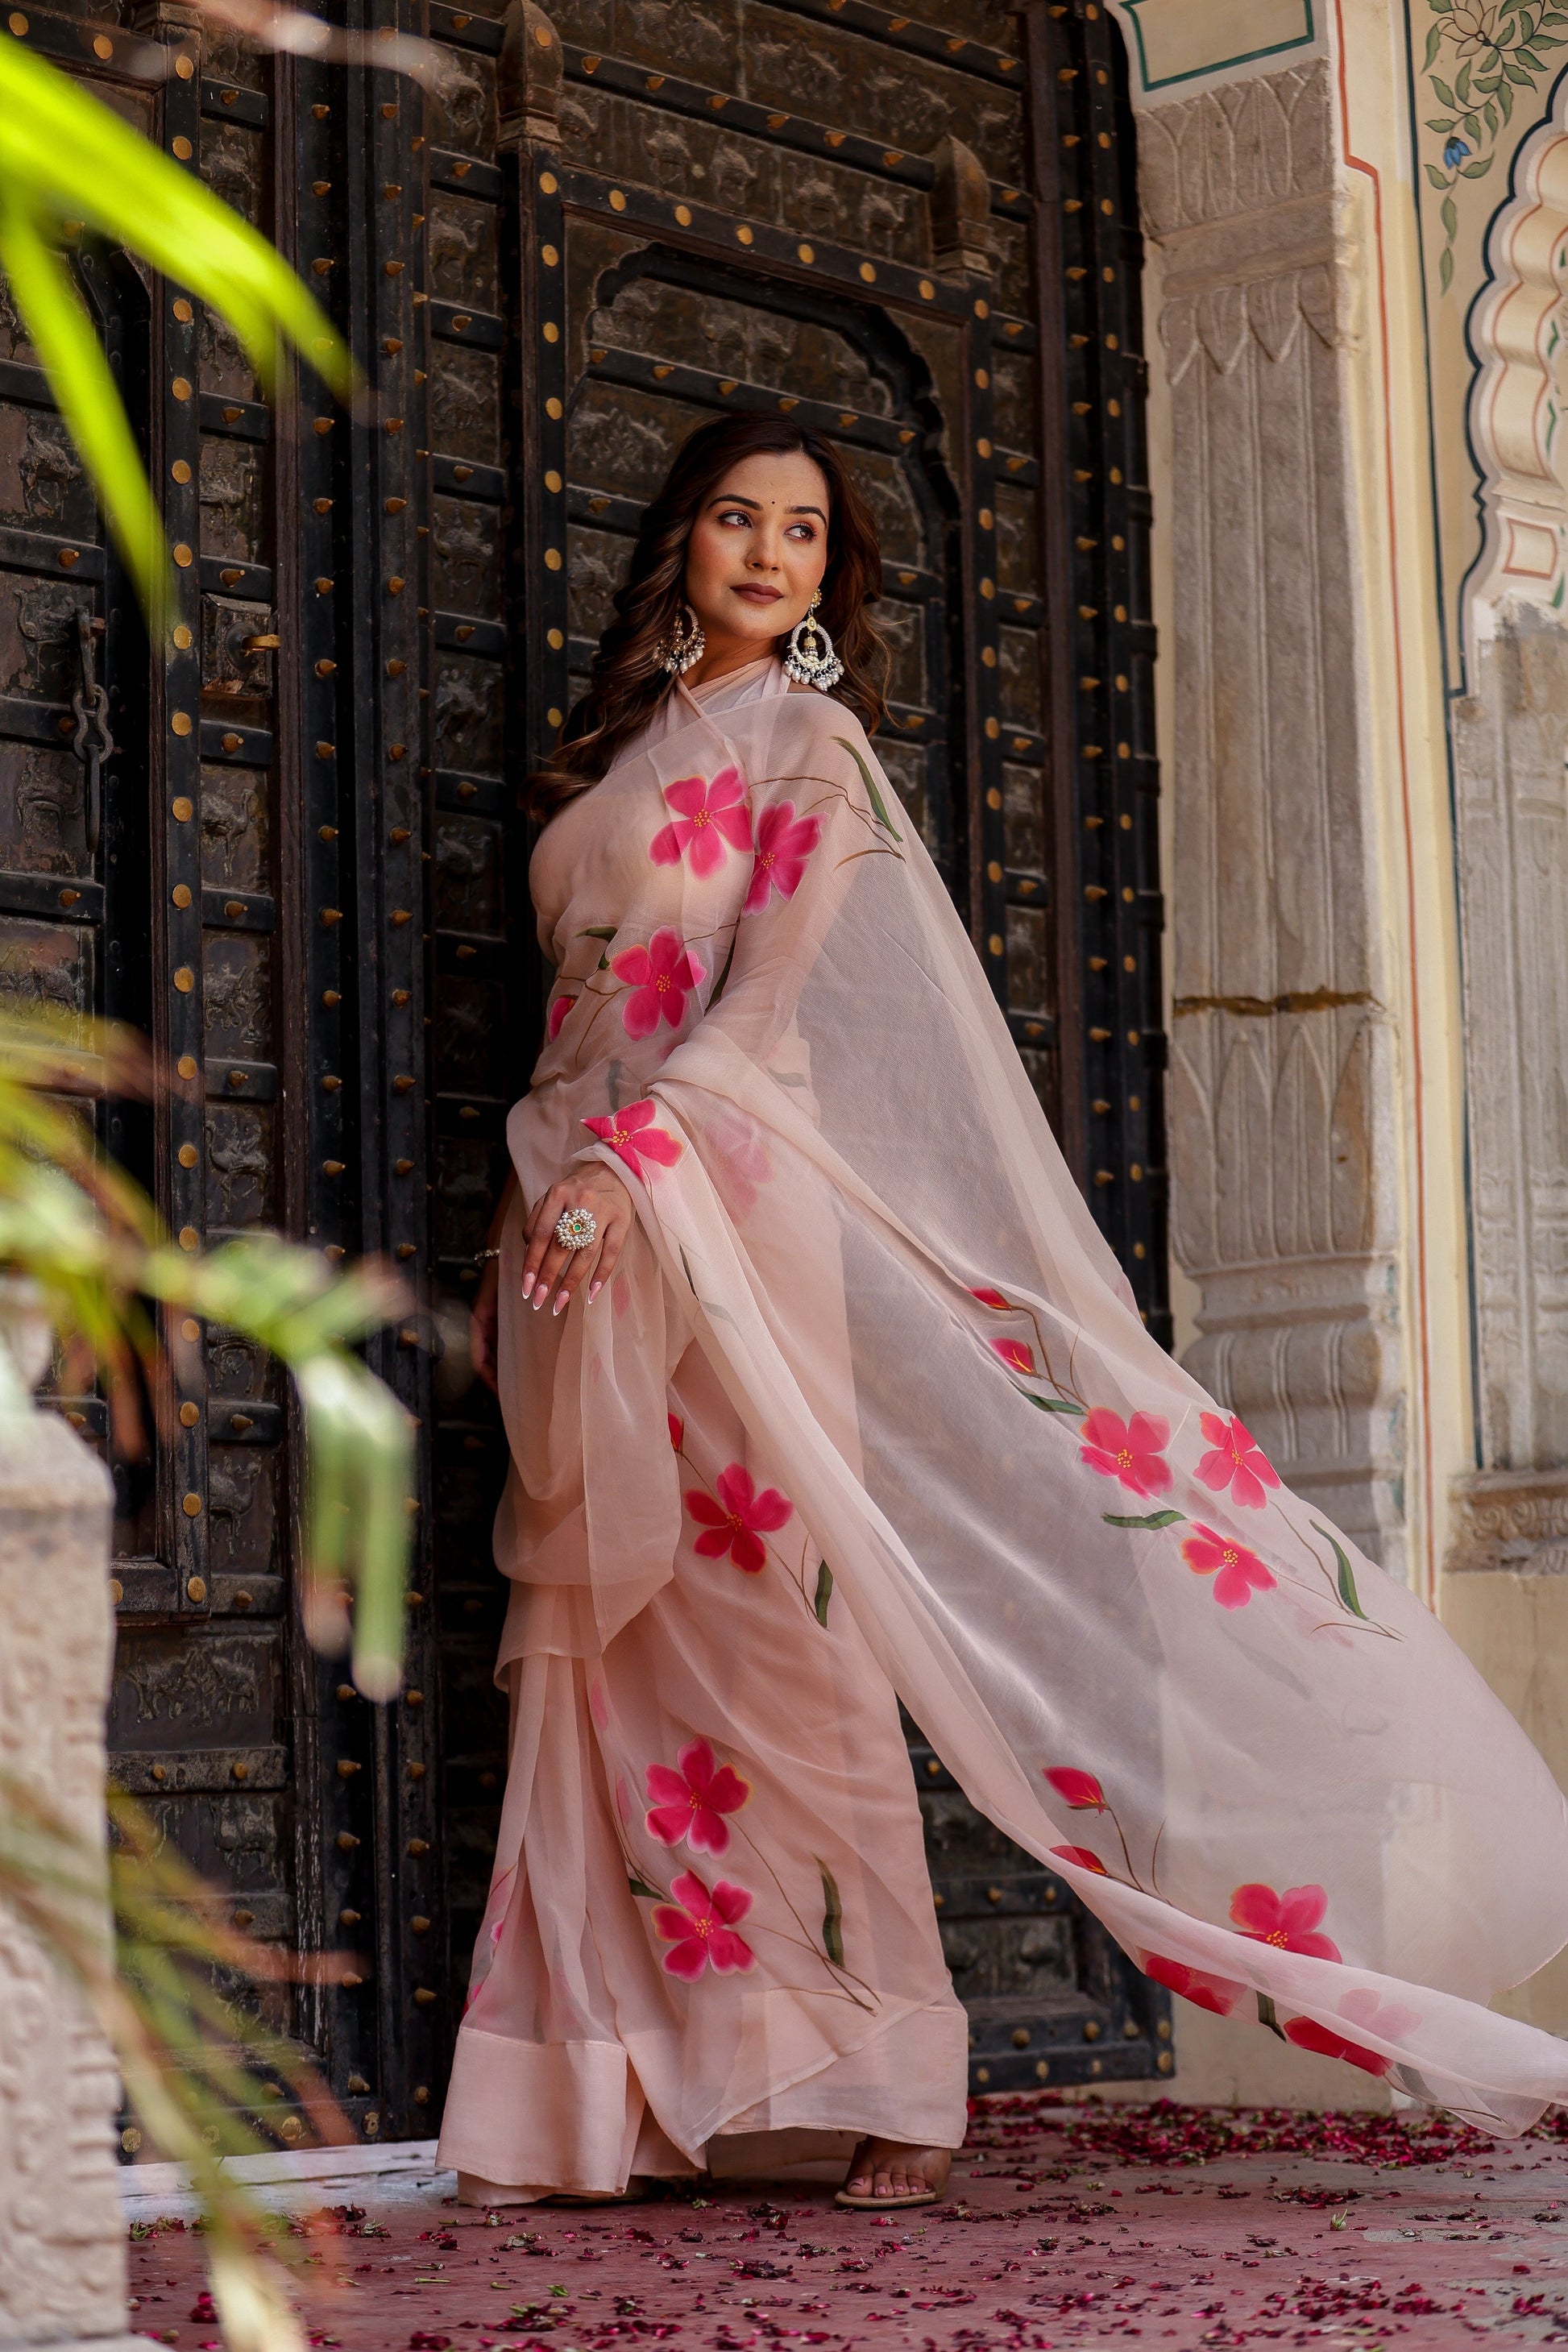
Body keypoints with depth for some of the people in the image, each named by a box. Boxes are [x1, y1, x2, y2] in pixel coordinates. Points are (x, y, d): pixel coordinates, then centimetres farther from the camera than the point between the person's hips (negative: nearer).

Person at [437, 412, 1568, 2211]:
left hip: (716, 1201, -6)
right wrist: (536, 1206, 15)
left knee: (775, 1632, -9)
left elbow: (772, 988, -9)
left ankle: (881, 2074, -4)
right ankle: (622, 2083, 3)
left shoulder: (806, 737, 3)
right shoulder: (622, 748, 22)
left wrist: (631, 1157, -20)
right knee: (606, 1651, 2)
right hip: (587, 1223, 6)